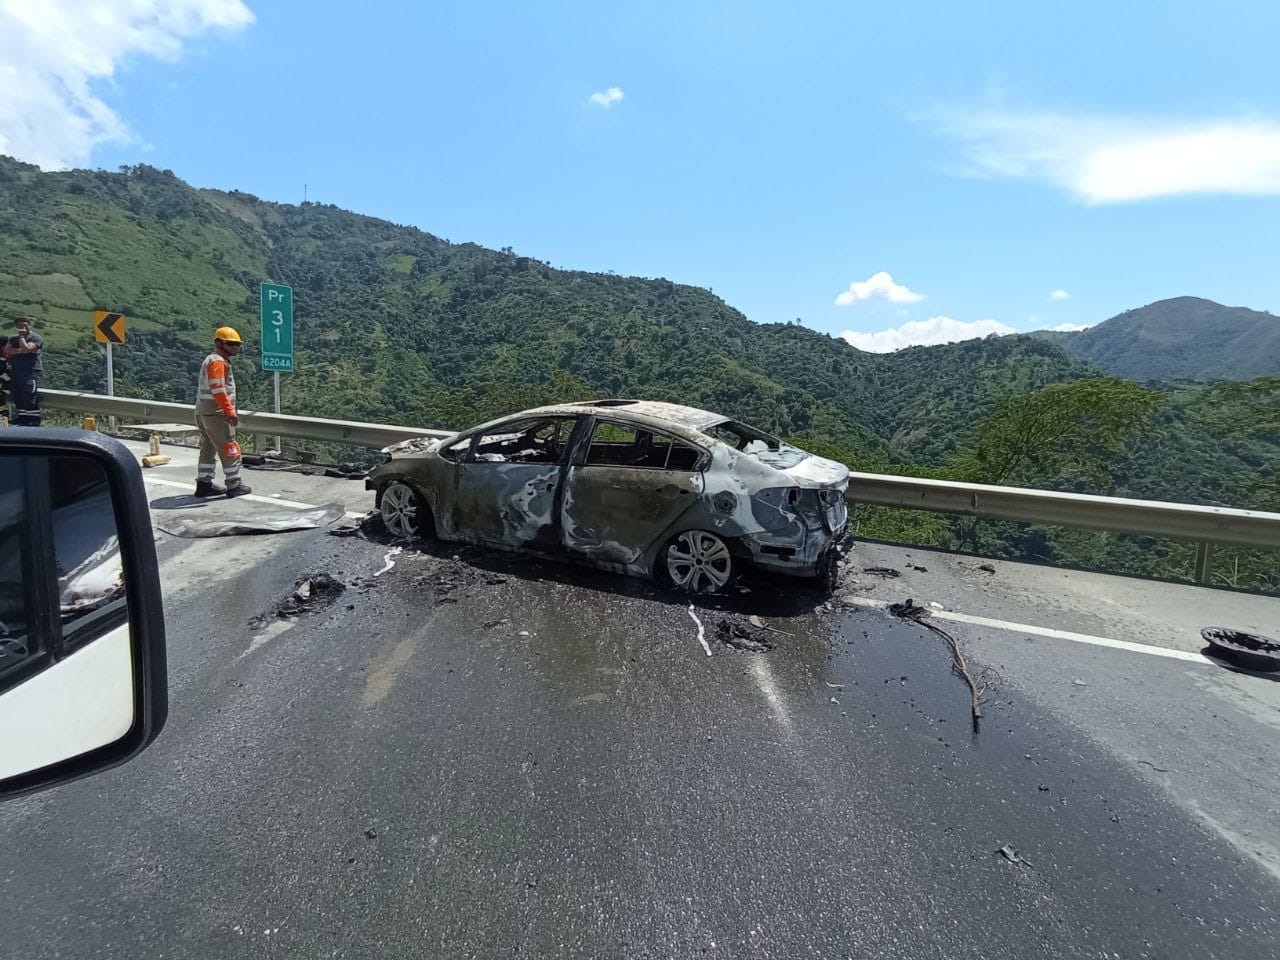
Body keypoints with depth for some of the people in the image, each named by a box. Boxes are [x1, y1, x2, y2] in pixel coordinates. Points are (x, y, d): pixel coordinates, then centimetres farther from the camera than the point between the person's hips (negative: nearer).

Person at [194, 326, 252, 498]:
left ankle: (204, 484, 19)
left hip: (202, 412, 10)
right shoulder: (217, 361, -12)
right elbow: (218, 389, -22)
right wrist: (230, 411, -25)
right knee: (229, 449, -4)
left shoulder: (210, 360, 21)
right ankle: (234, 485, 0)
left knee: (208, 449, 15)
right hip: (216, 413, -10)